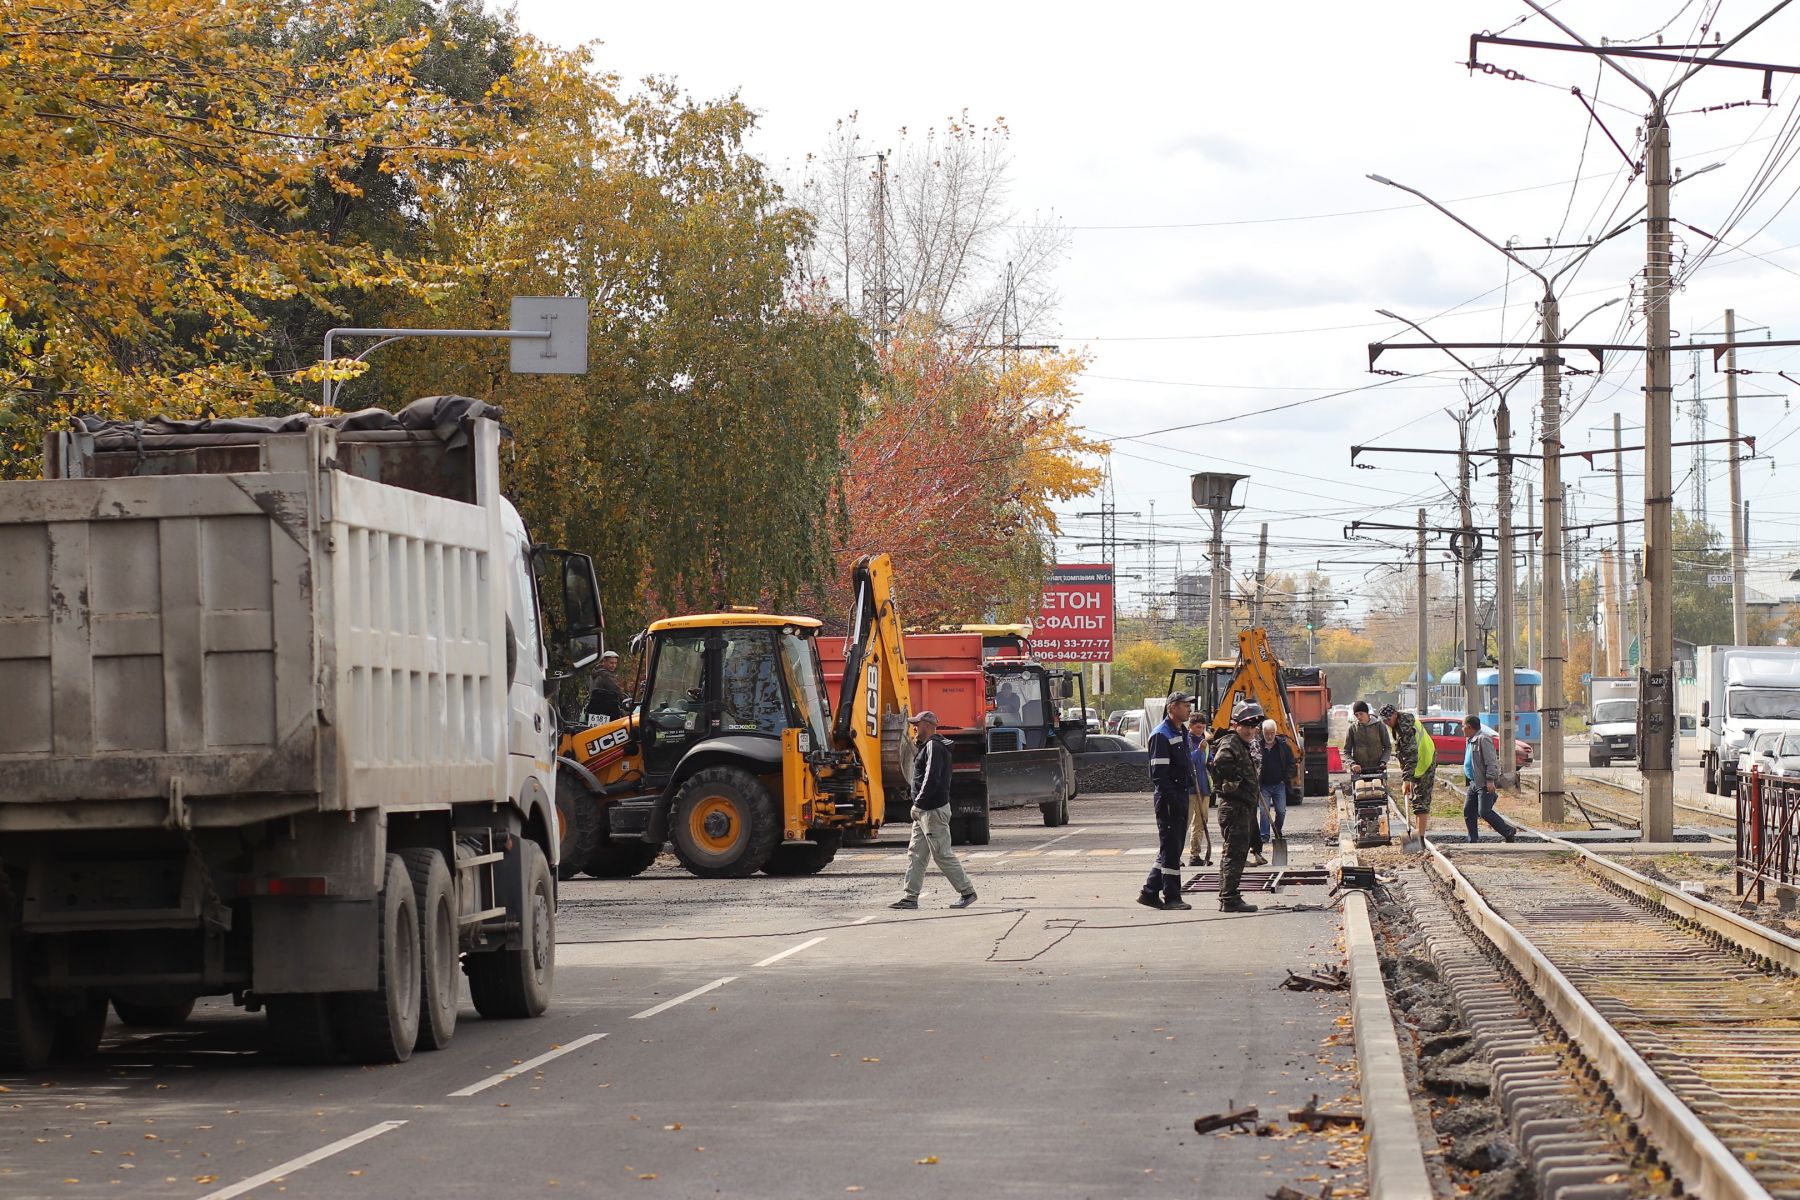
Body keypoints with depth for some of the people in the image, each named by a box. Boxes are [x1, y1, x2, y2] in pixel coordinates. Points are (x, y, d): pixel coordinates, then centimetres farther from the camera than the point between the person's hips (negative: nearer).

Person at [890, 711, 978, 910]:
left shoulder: (934, 747, -15)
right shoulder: (930, 746, 18)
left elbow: (931, 779, -23)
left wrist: (918, 804, -18)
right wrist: (918, 806, 15)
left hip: (934, 811, -11)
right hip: (924, 812, 11)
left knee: (942, 854, -5)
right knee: (915, 854, 8)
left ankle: (967, 892, 1)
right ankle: (911, 897, 8)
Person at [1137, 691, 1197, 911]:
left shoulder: (1183, 733, 17)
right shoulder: (1161, 735, -13)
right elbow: (1159, 773, -18)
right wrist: (1170, 799, -22)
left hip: (1182, 797, 10)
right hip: (1169, 800, -10)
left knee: (1171, 849, 12)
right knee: (1170, 849, -5)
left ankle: (1149, 892, 18)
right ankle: (1171, 897, -1)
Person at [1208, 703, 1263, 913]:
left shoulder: (1243, 746, 20)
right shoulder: (1230, 743, -12)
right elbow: (1221, 761, -34)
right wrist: (1236, 779, -22)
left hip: (1243, 807, 11)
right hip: (1235, 807, -11)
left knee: (1233, 853, 15)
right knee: (1236, 853, -11)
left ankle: (1227, 898, 22)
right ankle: (1230, 899, -12)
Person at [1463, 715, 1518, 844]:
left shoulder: (1483, 740, -14)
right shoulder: (1472, 741, 18)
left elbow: (1491, 761, -20)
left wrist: (1490, 780, -25)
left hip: (1485, 784, -10)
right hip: (1474, 783, 10)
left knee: (1484, 812, -14)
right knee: (1468, 811, 5)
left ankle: (1509, 832, -1)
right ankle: (1473, 841, 8)